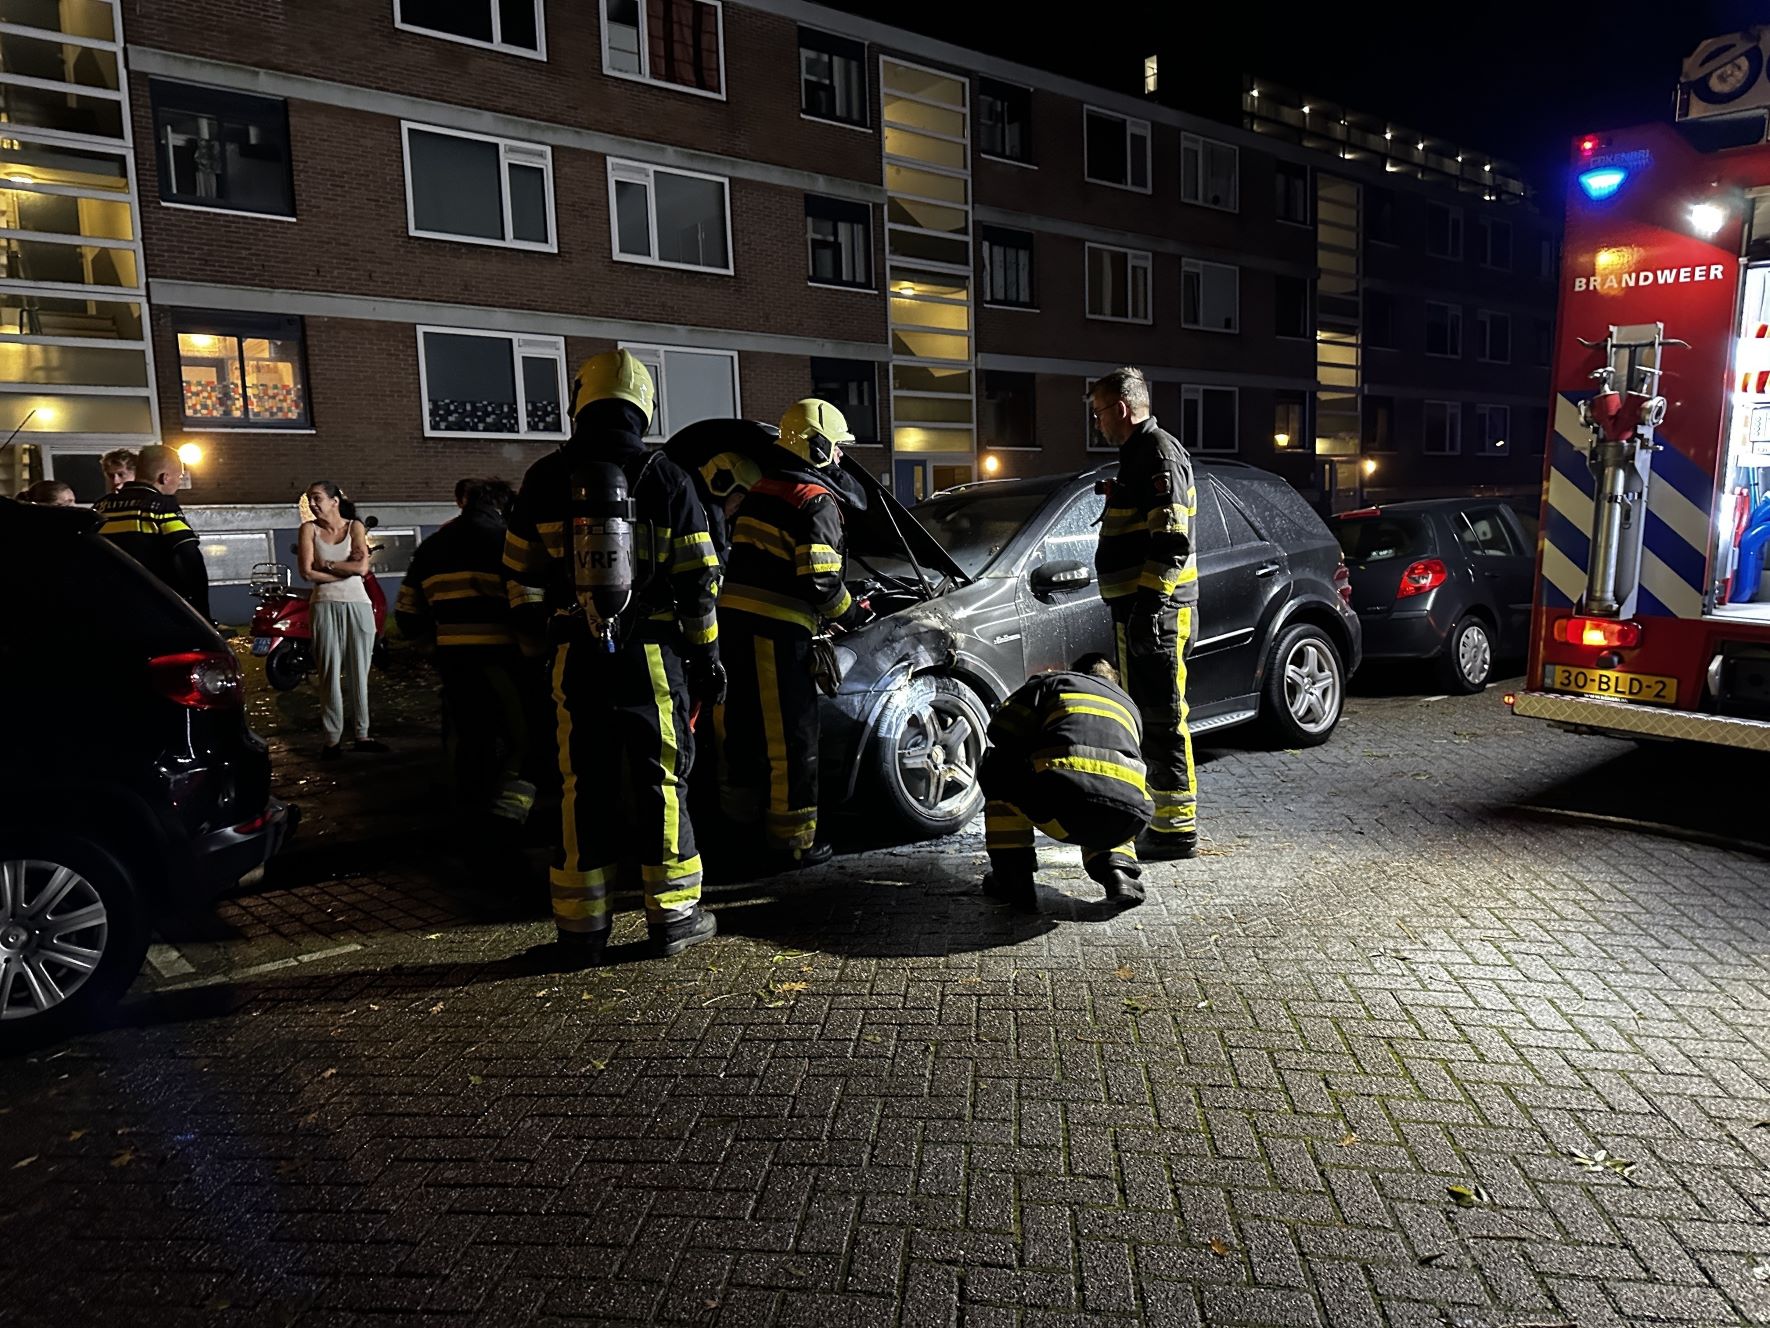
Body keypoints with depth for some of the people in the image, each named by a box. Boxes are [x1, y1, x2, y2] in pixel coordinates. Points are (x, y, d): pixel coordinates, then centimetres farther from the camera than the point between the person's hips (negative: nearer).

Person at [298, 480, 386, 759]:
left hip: (358, 604, 1)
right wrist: (345, 568, -5)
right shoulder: (309, 528, 6)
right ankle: (333, 738, 0)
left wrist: (325, 564, -5)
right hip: (325, 605, -1)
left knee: (359, 672, 4)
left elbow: (362, 567, -8)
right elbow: (307, 571, -6)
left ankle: (362, 735, 11)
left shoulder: (354, 526, 6)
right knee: (330, 673, -3)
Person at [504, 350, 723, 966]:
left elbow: (522, 577, 9)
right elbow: (696, 581, -2)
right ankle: (673, 916, 14)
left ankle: (580, 928, 13)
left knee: (583, 788, 7)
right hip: (653, 656, -1)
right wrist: (707, 654, 5)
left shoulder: (546, 478, 3)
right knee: (661, 780, 7)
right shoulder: (666, 477, -2)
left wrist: (538, 637, 20)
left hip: (577, 658, 2)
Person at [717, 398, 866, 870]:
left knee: (744, 720, 20)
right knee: (791, 736, -1)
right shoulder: (816, 503, -9)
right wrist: (850, 614, 3)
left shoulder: (760, 491, 19)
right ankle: (791, 841, 7)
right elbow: (821, 582, -16)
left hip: (734, 615, 9)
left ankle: (739, 812, 33)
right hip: (777, 627, -9)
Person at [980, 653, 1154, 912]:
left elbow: (1000, 731, 15)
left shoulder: (1052, 682, 25)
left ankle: (1014, 879, 18)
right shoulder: (1128, 705, 37)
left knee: (997, 770, 25)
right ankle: (1118, 867, 12)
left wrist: (1035, 757, 35)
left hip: (1063, 806, -5)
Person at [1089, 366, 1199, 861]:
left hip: (1156, 609, -11)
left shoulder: (1159, 451, -10)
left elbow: (1171, 538, -21)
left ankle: (1178, 827, -2)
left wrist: (1151, 602, -25)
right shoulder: (1137, 453, 22)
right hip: (1135, 609, 11)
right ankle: (1147, 815, 28)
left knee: (1163, 719, -8)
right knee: (1142, 715, 17)